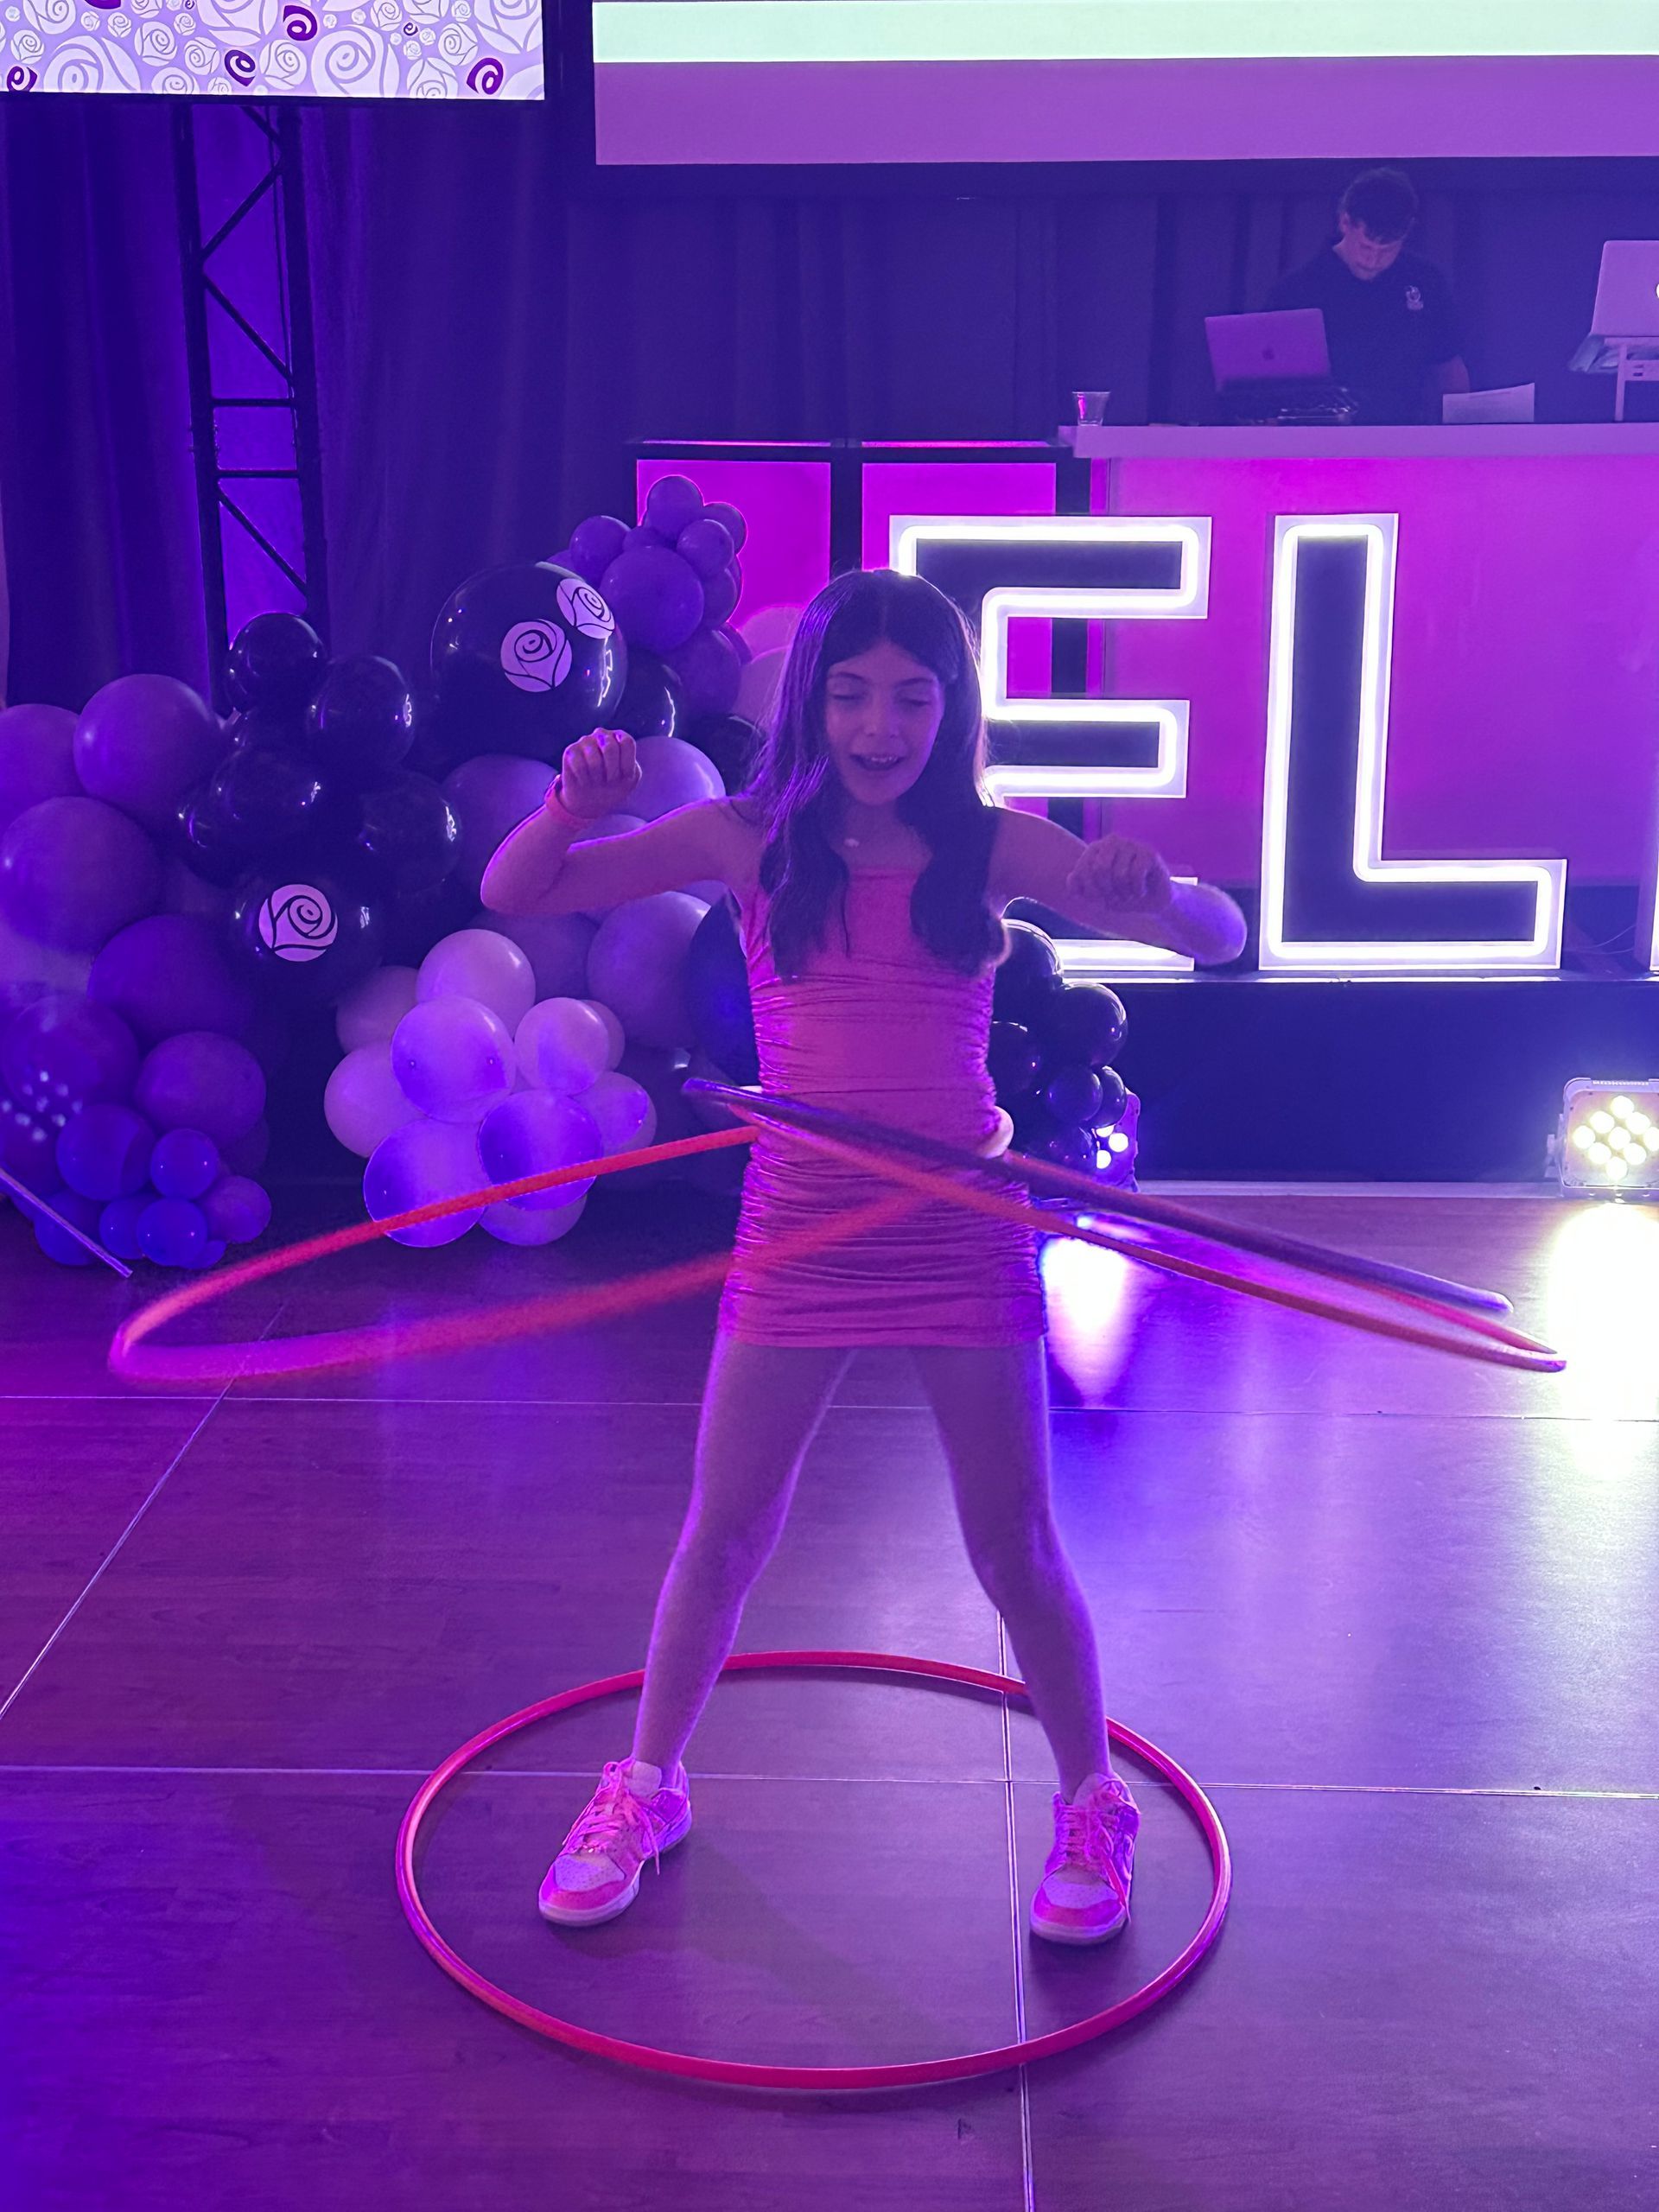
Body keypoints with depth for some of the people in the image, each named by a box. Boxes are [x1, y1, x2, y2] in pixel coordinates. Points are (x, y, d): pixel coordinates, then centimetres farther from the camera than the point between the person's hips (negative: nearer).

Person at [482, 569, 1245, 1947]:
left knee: (1015, 1545, 9)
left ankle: (1094, 1806, 31)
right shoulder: (751, 840, -6)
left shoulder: (994, 849, -7)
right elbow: (516, 895, -6)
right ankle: (647, 1788, 32)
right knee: (726, 1530, 11)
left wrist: (1148, 889, -31)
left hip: (961, 1231, -1)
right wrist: (575, 804, -27)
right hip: (801, 1233, 1)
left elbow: (1220, 936, -8)